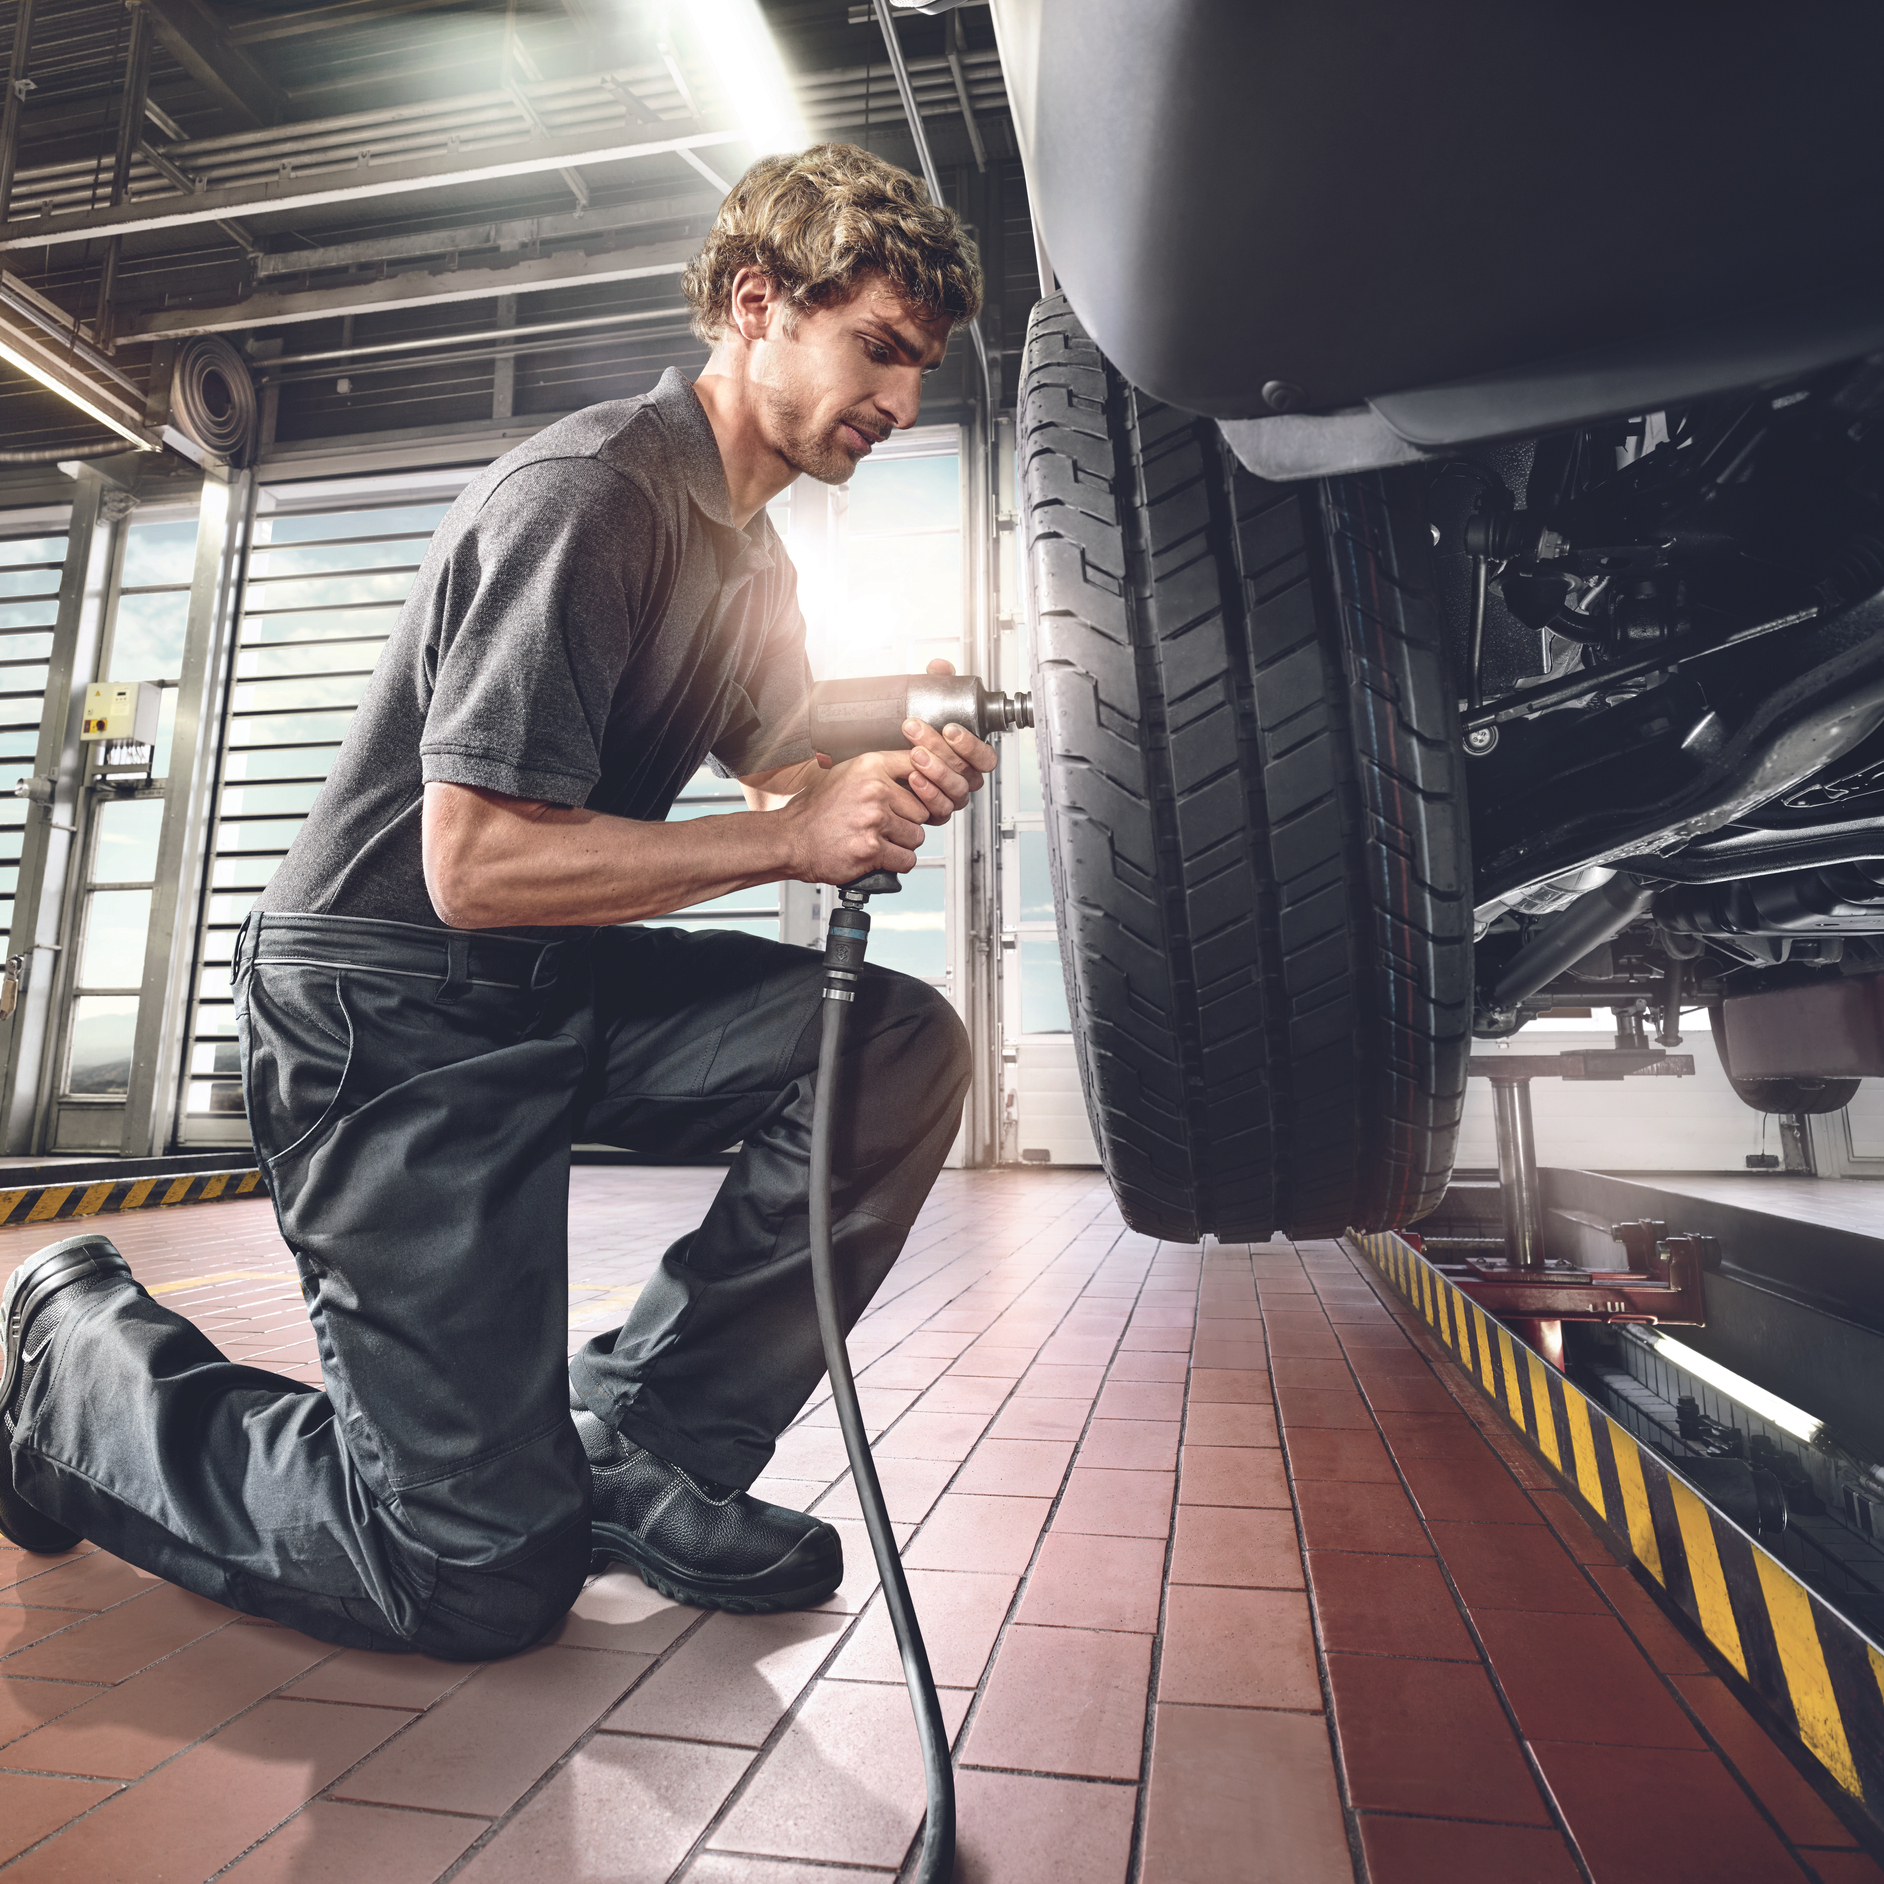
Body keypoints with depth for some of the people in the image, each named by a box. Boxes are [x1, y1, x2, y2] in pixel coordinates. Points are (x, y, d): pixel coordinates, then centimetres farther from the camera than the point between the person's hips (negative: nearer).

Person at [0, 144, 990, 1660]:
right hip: (392, 1012, -8)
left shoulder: (747, 550, 14)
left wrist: (894, 775, -4)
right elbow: (480, 865, -23)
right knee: (485, 1575, -5)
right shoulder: (590, 495, -18)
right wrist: (794, 839, -21)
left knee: (903, 1046, -13)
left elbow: (776, 769, 18)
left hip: (556, 989, 9)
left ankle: (645, 1441, 1)